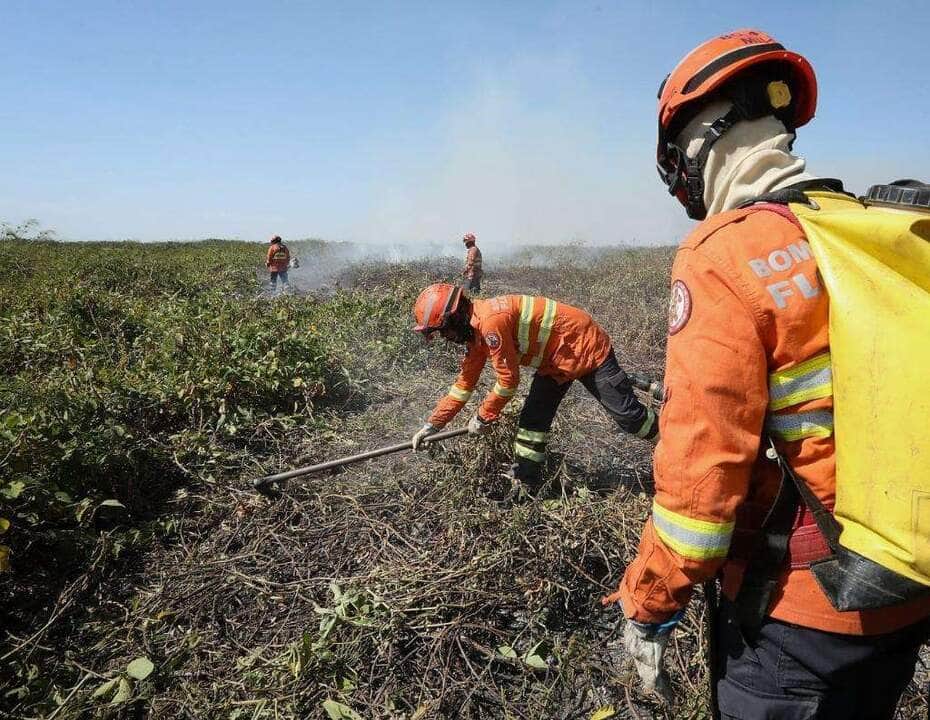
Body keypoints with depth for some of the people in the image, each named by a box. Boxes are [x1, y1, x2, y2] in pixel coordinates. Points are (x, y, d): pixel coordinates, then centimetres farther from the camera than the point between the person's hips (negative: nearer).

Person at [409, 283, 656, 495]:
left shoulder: (491, 320, -30)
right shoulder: (476, 328, 1)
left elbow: (508, 380, -25)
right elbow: (465, 381, 9)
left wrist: (483, 418, -9)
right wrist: (432, 424, 9)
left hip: (586, 347, -9)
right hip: (555, 361, 9)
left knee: (626, 413, -1)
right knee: (533, 418, 6)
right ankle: (525, 487, 16)